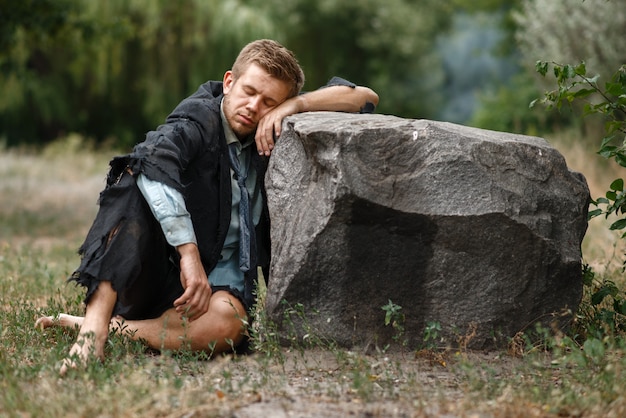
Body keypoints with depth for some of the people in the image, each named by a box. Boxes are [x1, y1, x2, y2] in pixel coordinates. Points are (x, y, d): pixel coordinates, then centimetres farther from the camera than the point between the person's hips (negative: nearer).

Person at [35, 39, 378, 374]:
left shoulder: (274, 133, 9)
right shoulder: (201, 118, -7)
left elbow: (365, 98, 10)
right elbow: (153, 160, -30)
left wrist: (297, 104, -7)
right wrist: (189, 253, -37)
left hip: (216, 279, 3)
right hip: (157, 266, -3)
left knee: (226, 325, -37)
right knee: (134, 175, -32)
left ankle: (109, 327, -18)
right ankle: (94, 323, -42)